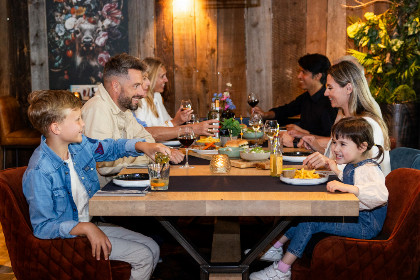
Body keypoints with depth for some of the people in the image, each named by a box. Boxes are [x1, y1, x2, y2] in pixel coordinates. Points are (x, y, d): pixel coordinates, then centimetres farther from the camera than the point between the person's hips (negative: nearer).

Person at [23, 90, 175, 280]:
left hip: (92, 224, 8)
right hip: (70, 235, -8)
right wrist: (85, 228, -30)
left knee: (152, 248, 7)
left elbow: (111, 148, 14)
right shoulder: (39, 172, -26)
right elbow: (42, 227, -24)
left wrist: (142, 146, -4)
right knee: (144, 256, -12)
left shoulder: (79, 145, -4)